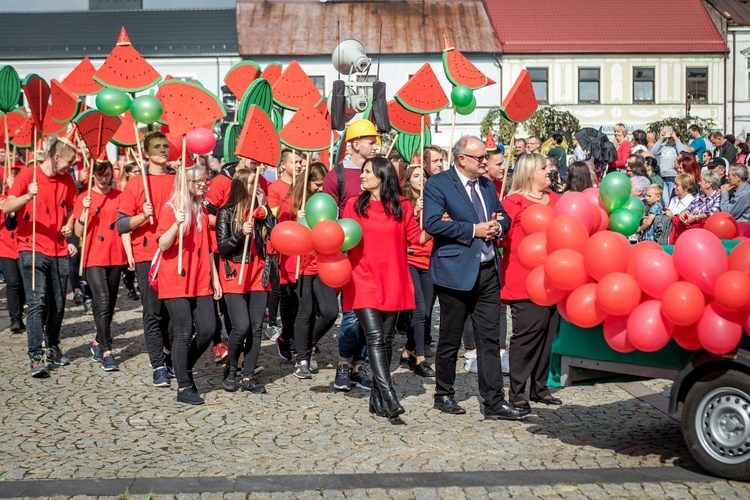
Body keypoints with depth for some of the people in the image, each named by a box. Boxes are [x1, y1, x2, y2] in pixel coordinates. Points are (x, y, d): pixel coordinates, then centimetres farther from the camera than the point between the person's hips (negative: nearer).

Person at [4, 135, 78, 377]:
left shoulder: (67, 181, 9)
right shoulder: (27, 175, -7)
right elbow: (7, 207, -14)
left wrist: (68, 229, 6)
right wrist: (28, 196, -32)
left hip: (60, 251, 5)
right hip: (32, 250, -5)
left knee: (58, 304, 10)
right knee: (37, 302, -11)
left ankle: (53, 348, 26)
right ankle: (36, 356, -11)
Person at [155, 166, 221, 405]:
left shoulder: (202, 210, 14)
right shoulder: (171, 208, -7)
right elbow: (163, 245, -15)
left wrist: (214, 277, 15)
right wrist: (177, 224, -30)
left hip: (201, 282, 6)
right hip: (176, 281, -6)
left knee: (207, 329, 0)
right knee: (184, 333, -5)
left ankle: (185, 368, 24)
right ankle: (184, 387, 4)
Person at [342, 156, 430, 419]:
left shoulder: (402, 206, 4)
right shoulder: (354, 205, 4)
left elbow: (417, 237, 7)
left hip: (393, 282, 2)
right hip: (363, 280, -2)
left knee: (386, 339, 7)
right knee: (375, 338, -14)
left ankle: (377, 396, 18)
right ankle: (388, 395, -20)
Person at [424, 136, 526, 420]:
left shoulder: (487, 185, 15)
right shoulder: (437, 185, -7)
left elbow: (504, 217, 21)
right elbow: (432, 223, -19)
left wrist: (498, 227, -4)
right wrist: (473, 230, -18)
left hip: (488, 271, 6)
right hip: (455, 271, -6)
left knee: (490, 339, 3)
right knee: (450, 339, 7)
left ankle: (494, 403, 5)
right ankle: (444, 395, 23)